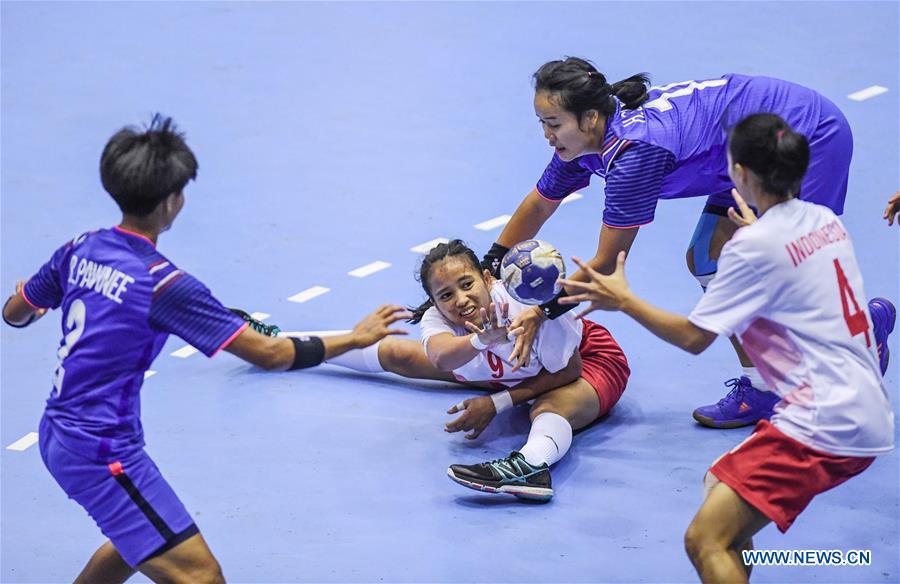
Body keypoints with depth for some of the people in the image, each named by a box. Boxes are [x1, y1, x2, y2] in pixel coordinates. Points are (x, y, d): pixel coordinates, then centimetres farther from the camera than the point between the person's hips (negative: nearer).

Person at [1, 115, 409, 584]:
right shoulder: (164, 285, -22)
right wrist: (356, 338, -7)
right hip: (101, 453, -9)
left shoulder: (80, 249, 0)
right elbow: (270, 354, -19)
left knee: (139, 536, 32)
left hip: (58, 435, 9)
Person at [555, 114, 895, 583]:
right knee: (719, 484, 25)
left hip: (823, 428, -10)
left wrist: (622, 300, 3)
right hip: (869, 417, 10)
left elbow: (693, 337, -9)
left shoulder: (753, 245, -13)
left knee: (705, 540, -15)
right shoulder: (825, 220, 11)